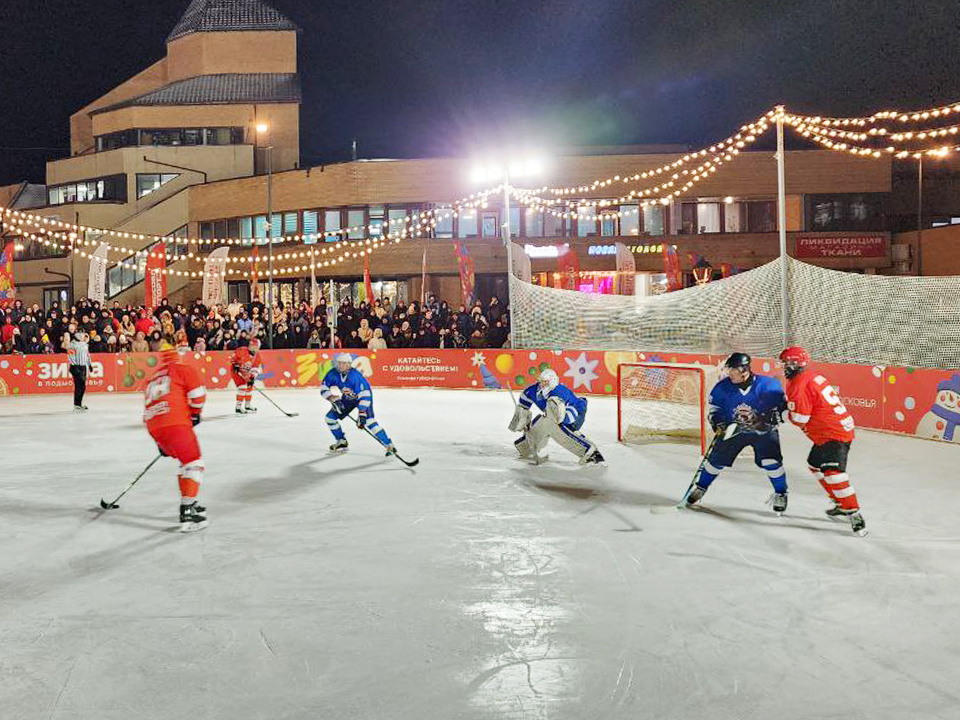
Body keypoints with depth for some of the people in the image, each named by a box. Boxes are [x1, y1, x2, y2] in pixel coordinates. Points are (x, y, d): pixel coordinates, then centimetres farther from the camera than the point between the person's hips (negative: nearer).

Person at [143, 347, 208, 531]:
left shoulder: (152, 380, 31)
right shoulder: (183, 369, 10)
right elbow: (197, 392, -5)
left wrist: (161, 444, 34)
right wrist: (195, 413, 13)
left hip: (154, 429, 7)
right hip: (176, 424, -7)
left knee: (186, 460, 23)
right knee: (194, 463, -4)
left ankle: (189, 504, 25)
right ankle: (187, 512, -15)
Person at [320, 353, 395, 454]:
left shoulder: (356, 376, -35)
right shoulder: (333, 373, -19)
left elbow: (364, 395, -38)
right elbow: (323, 388, -12)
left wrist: (361, 415, -43)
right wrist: (334, 400, -26)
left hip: (363, 396, -6)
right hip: (347, 398, 7)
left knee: (368, 421, -26)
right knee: (330, 417, 0)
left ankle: (389, 445, -22)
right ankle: (342, 442, 20)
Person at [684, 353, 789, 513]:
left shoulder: (768, 385, -23)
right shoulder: (722, 388, -15)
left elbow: (782, 406, -11)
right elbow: (714, 411, -3)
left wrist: (768, 420, -26)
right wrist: (720, 426, -19)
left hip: (763, 431, -2)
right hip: (733, 430, 2)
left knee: (770, 462, -16)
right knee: (717, 460, 2)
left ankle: (780, 494, 8)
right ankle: (700, 488, 25)